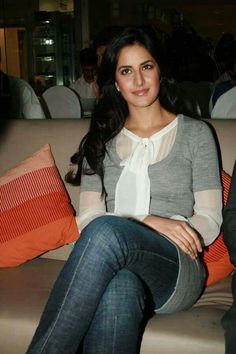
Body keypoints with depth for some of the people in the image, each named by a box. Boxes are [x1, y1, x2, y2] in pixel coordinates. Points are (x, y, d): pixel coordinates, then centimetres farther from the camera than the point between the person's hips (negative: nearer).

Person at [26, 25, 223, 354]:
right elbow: (87, 218, 7)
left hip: (178, 272, -1)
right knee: (121, 288, -40)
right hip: (114, 264, 1)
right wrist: (149, 222, -14)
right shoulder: (101, 140, 18)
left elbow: (209, 221, 7)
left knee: (106, 230, -36)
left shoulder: (195, 133, 13)